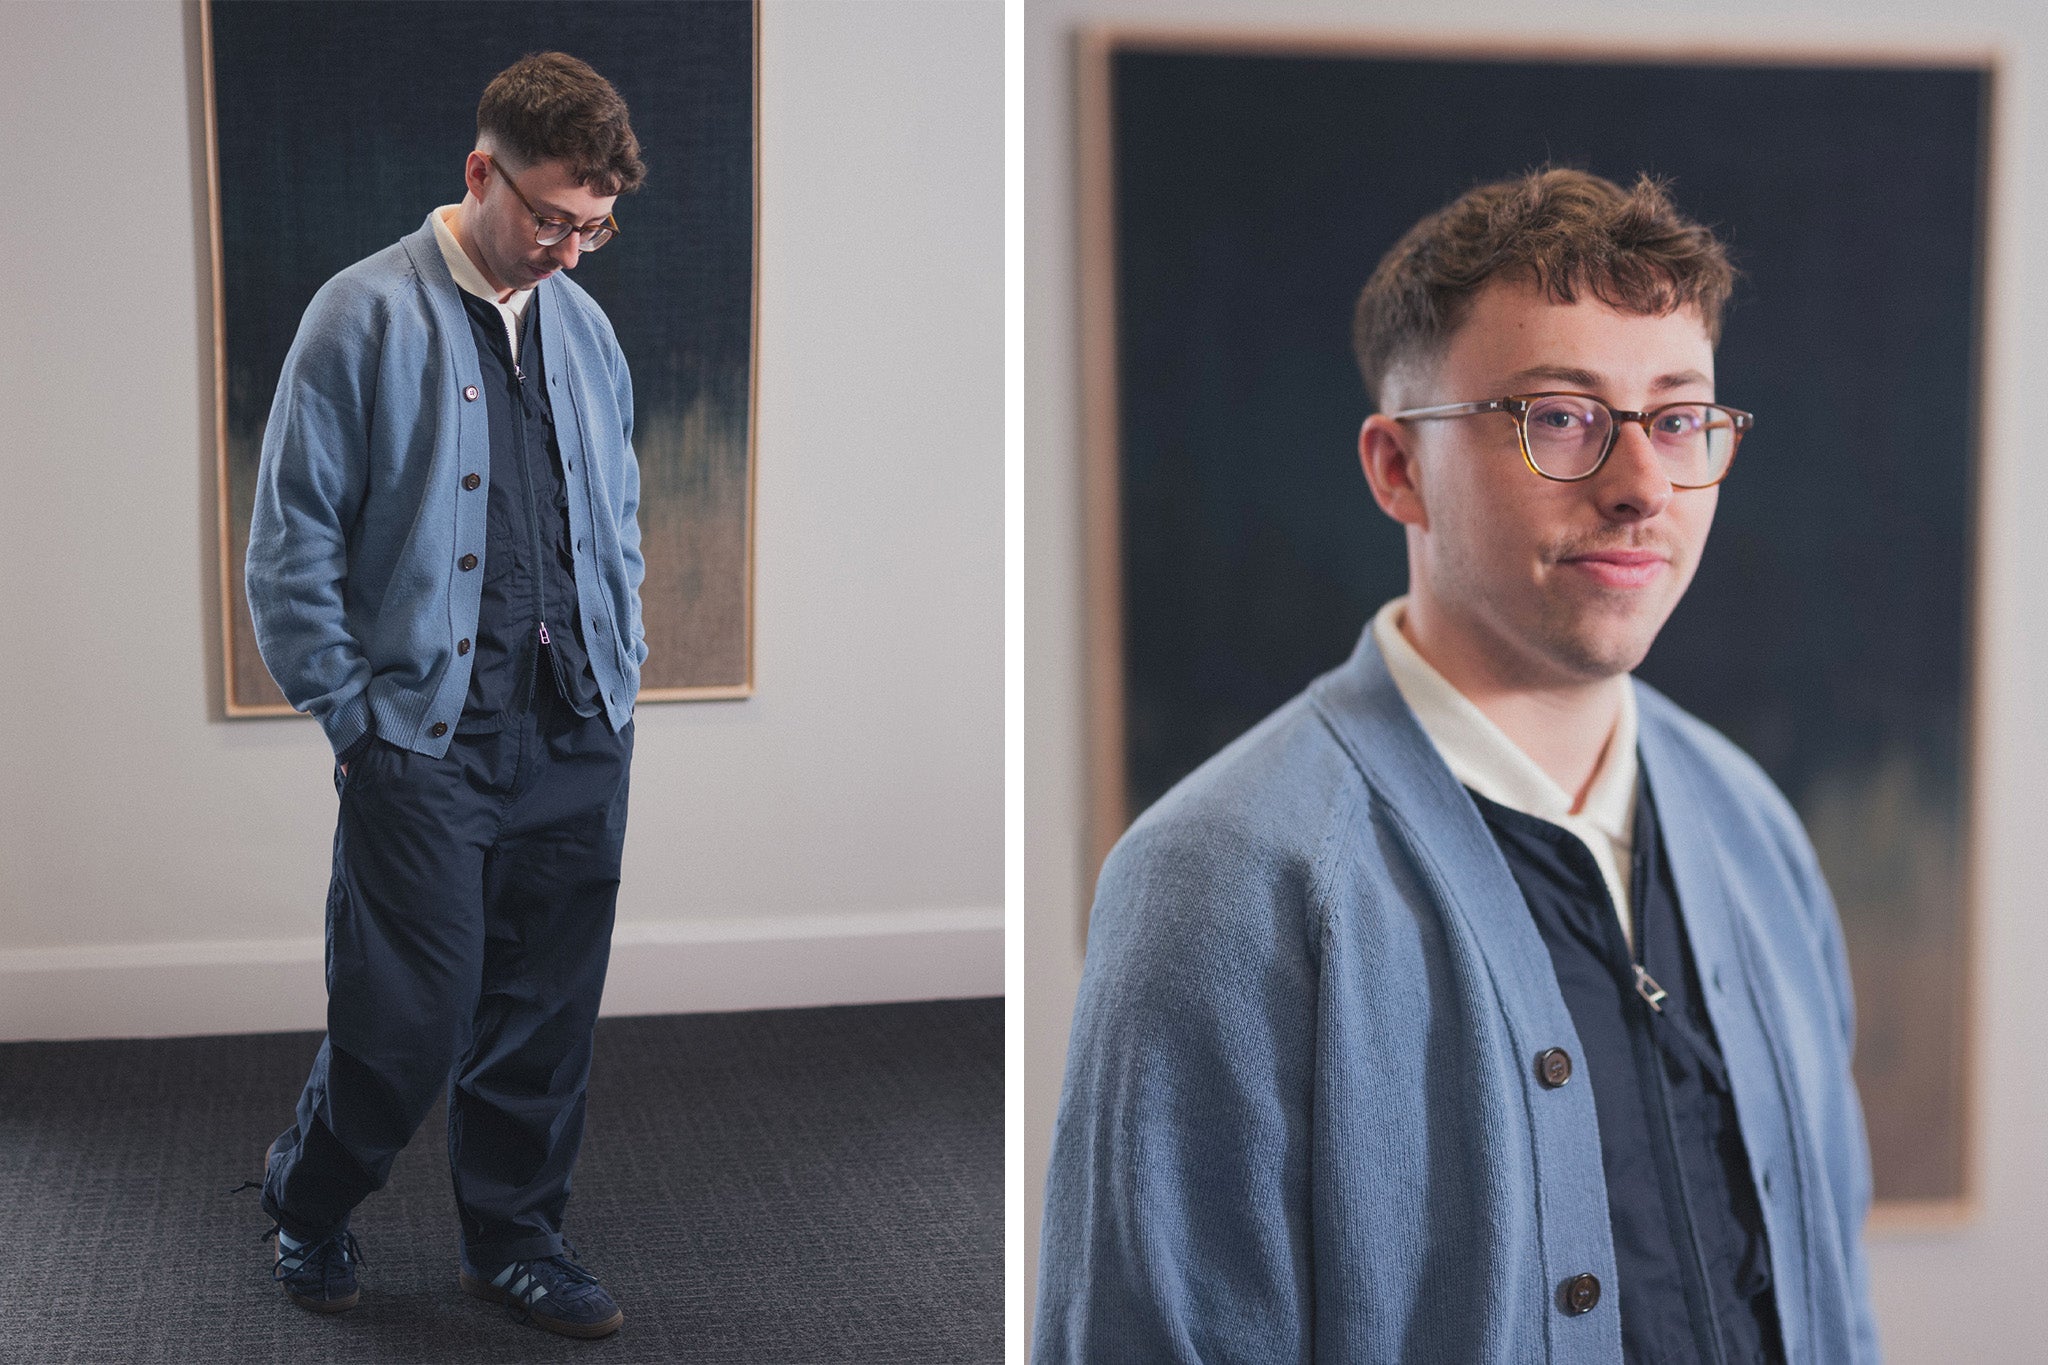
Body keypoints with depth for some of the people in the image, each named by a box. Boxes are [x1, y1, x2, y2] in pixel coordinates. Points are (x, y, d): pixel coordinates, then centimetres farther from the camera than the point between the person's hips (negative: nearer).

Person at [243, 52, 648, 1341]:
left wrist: (623, 676, 11)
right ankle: (308, 1203, 27)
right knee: (414, 1017, 0)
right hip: (429, 739, -5)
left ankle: (517, 1240, 28)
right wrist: (356, 714, -7)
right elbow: (290, 546, -6)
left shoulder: (584, 325, 10)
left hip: (579, 743, 5)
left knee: (549, 1013, 11)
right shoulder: (365, 318, -7)